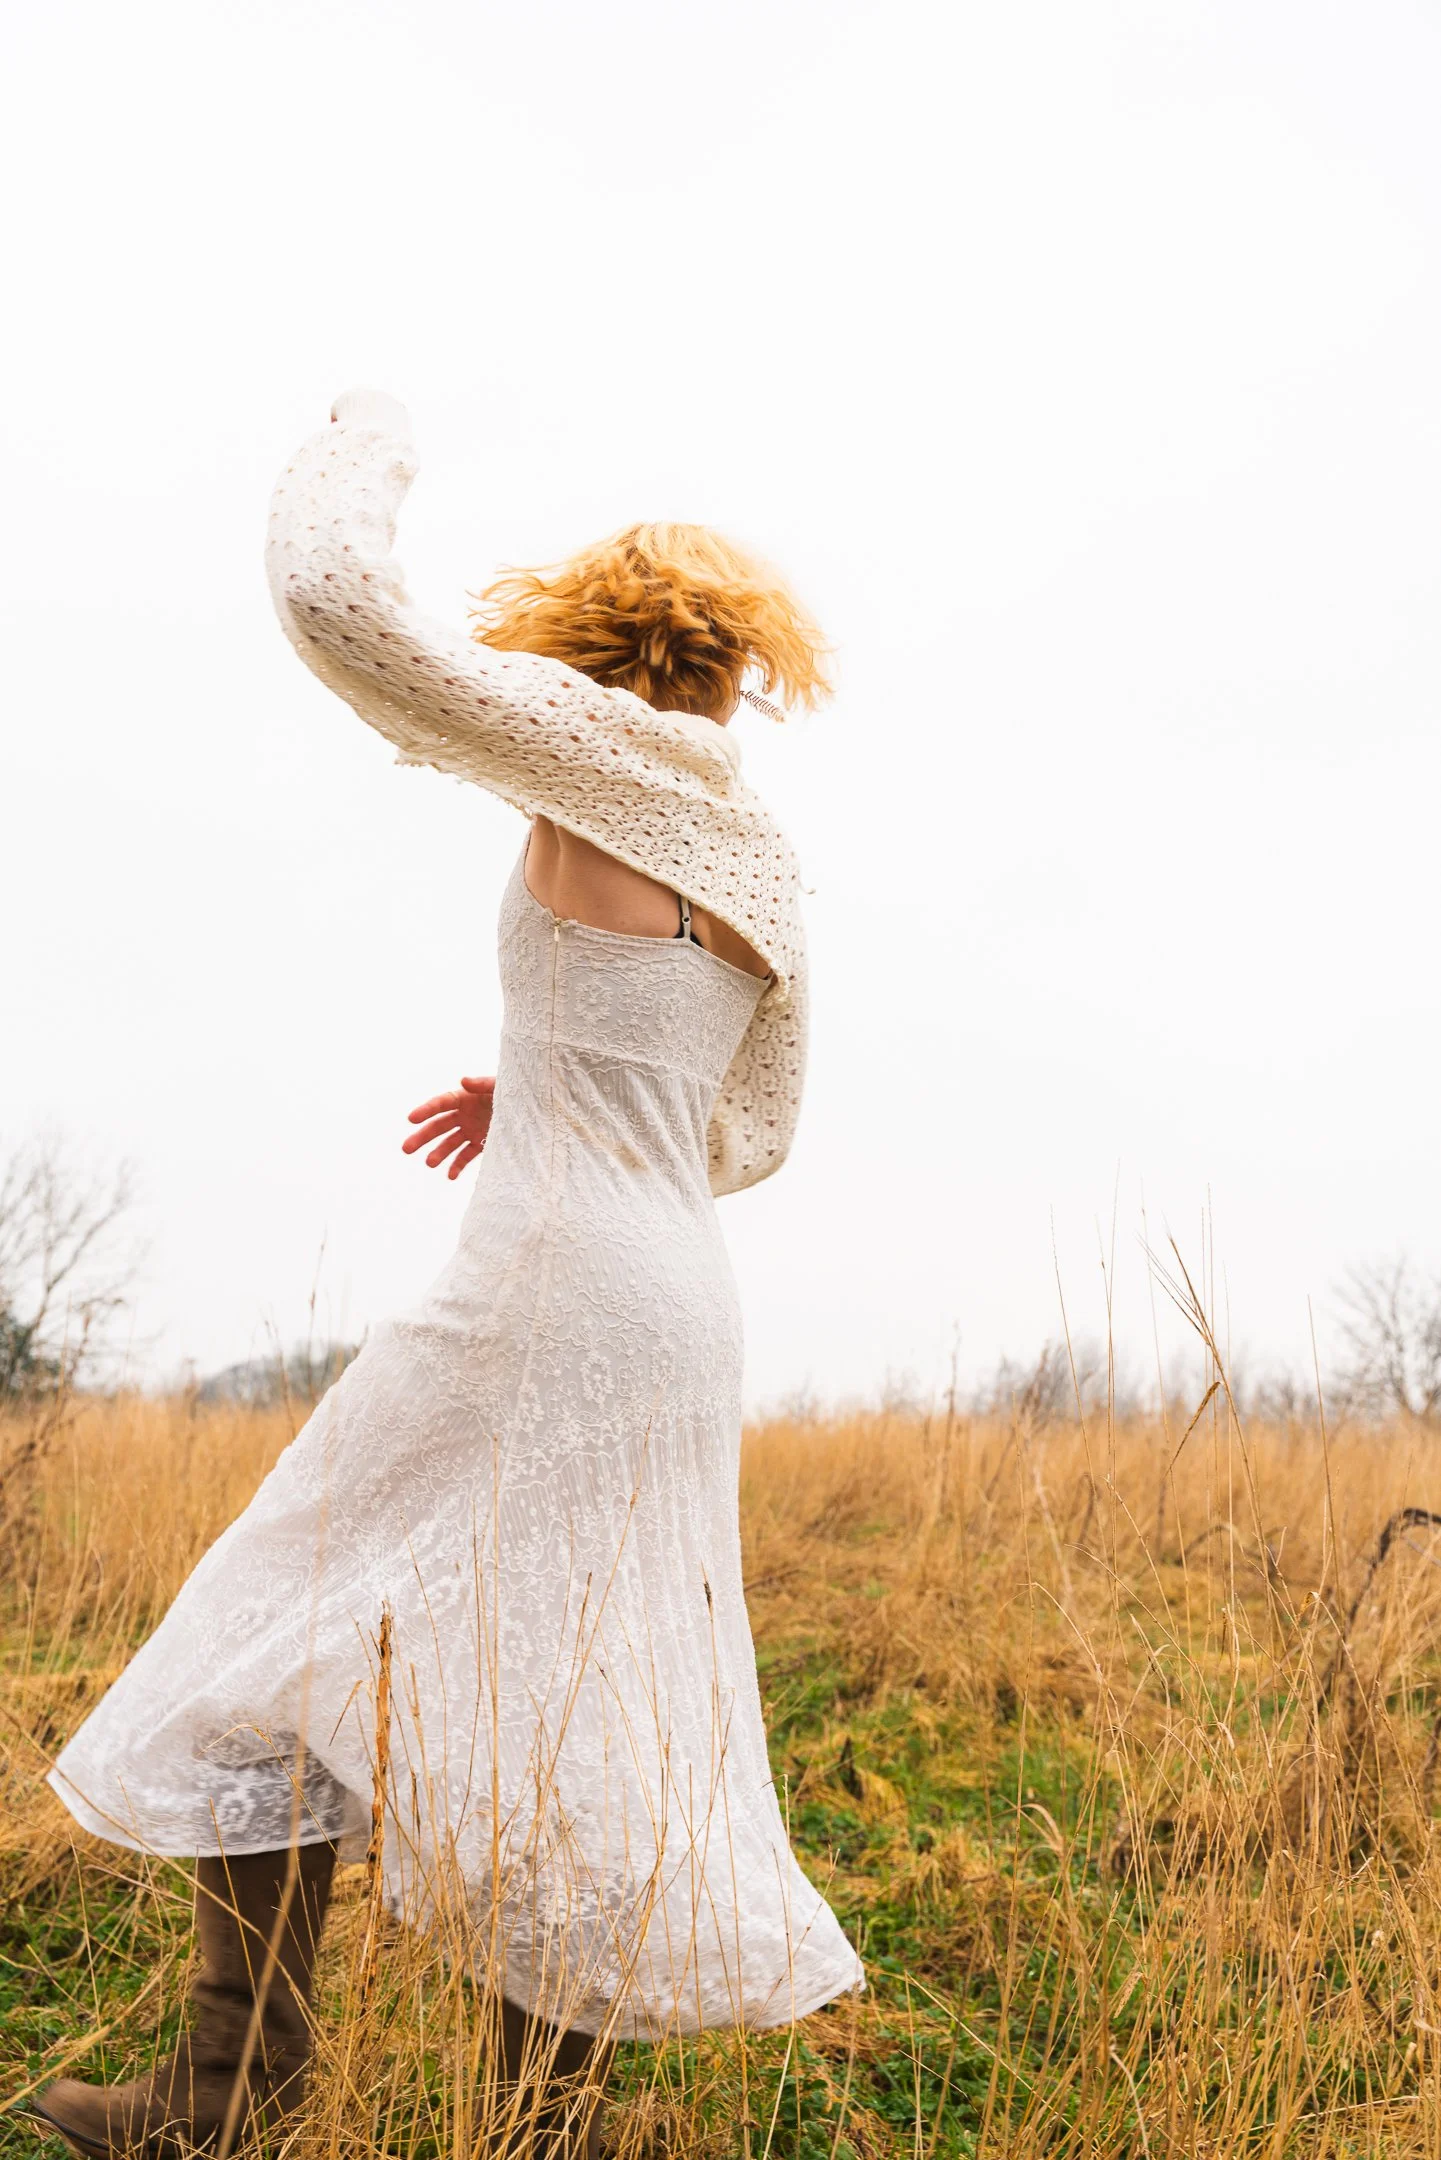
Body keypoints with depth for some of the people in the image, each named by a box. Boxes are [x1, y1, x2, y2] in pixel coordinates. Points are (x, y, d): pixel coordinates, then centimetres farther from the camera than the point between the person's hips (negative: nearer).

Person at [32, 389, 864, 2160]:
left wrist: (366, 447, 8)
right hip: (684, 1307, 8)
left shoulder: (604, 740, -3)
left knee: (294, 1622, 4)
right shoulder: (765, 868, 18)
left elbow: (338, 606, -11)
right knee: (574, 1706, 11)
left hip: (556, 1285, -8)